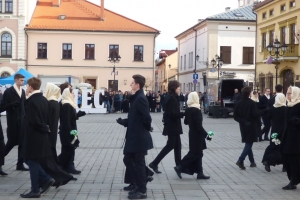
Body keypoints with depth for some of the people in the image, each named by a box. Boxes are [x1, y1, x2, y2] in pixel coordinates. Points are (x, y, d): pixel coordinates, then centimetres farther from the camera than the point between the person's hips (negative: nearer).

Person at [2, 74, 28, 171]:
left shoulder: (22, 91, 12)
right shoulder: (8, 91, -6)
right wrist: (13, 105, -25)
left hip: (22, 120, 6)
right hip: (13, 121, -6)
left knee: (22, 142, 3)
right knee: (12, 142, -1)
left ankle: (20, 164, 8)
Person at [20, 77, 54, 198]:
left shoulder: (31, 101, -19)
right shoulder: (44, 99, 8)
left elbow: (33, 121, -22)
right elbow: (46, 117, 13)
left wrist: (45, 129, -9)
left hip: (33, 136, -8)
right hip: (41, 135, 8)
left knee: (32, 162, 2)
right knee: (31, 161, 19)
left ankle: (35, 191, 9)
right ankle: (46, 179, 16)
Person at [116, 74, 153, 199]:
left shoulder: (140, 98, -19)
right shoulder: (136, 98, 12)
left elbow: (146, 117, -23)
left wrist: (147, 130, -7)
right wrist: (123, 121, 3)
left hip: (139, 137, -10)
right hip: (133, 137, 10)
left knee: (139, 163, 1)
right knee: (128, 159, 16)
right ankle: (140, 185, 27)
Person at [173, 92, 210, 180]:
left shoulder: (188, 110, 3)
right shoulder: (196, 110, -20)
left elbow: (186, 122, 11)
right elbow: (199, 125, -21)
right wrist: (205, 134, -16)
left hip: (192, 133, 9)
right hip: (197, 134, -9)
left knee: (198, 153, 13)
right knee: (195, 153, -1)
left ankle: (199, 173, 16)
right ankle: (180, 167, -1)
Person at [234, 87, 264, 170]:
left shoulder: (239, 103, 1)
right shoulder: (252, 103, -14)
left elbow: (235, 116, -2)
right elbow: (256, 114, -21)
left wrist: (242, 121, -1)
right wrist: (262, 112, -5)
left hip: (243, 126, 6)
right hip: (251, 126, -5)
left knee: (248, 144, 16)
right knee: (249, 144, -2)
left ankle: (252, 162, 22)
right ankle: (240, 160, -17)